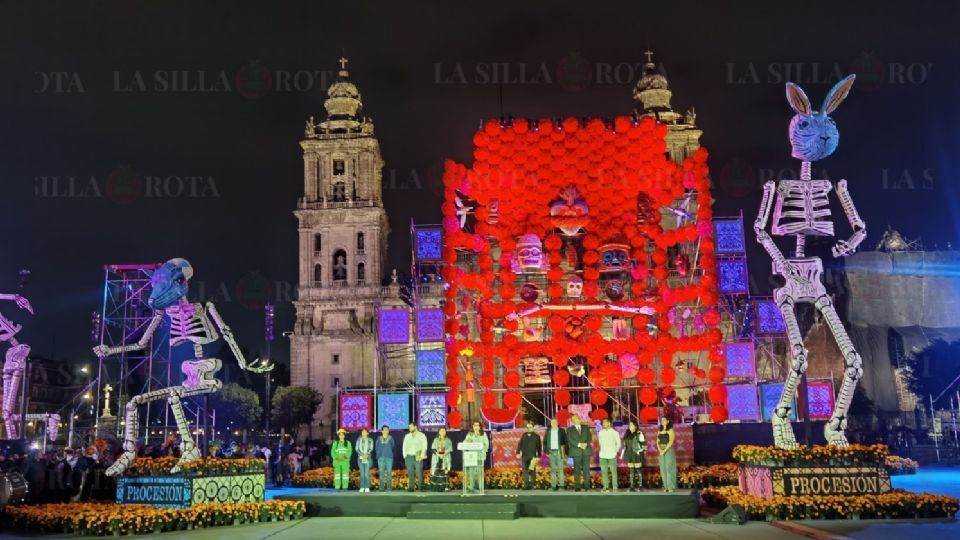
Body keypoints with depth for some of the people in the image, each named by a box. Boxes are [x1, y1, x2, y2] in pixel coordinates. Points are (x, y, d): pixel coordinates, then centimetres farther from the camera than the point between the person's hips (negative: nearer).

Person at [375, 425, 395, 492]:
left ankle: (389, 487, -3)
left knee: (389, 472, -4)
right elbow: (376, 448, 12)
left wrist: (391, 454, 7)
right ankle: (382, 487, 1)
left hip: (389, 457, -1)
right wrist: (378, 455, 5)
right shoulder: (379, 439, 11)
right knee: (381, 472, -1)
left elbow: (393, 447, 12)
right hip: (381, 457, 1)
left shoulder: (390, 438, 7)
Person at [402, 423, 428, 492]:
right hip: (409, 457, 3)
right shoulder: (407, 436, 14)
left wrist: (421, 456, -8)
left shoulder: (422, 436, 3)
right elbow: (404, 447, 15)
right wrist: (405, 456, 4)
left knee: (419, 472, -9)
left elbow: (424, 447, 0)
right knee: (410, 473, 0)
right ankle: (411, 487, 3)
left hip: (418, 457, -3)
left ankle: (420, 487, -4)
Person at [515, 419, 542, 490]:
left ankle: (532, 484, 5)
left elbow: (539, 447, 4)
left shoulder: (536, 436, 4)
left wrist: (539, 456, 1)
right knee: (524, 471, -2)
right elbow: (520, 444, 11)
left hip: (533, 456, -3)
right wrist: (518, 453, 2)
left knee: (532, 471, -1)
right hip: (524, 456, 3)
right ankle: (526, 485, -1)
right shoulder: (524, 435, 12)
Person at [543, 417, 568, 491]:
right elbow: (544, 442, 11)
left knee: (560, 468, -4)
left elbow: (565, 442, 0)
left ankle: (561, 485, -3)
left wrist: (565, 452, -5)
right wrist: (546, 451, 2)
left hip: (559, 452, -2)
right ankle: (553, 485, 3)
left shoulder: (562, 431, 1)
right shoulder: (548, 431, 8)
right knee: (553, 469, 3)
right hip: (551, 452, 2)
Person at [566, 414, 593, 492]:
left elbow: (590, 437, 6)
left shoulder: (586, 428, 16)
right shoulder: (570, 429, 9)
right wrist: (579, 445, -16)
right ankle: (577, 487, 0)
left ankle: (587, 486, 1)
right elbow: (570, 440, -4)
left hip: (586, 451, 2)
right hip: (576, 452, -1)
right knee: (577, 470, -2)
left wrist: (586, 444, -13)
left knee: (586, 469, -3)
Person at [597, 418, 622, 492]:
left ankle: (615, 487, 3)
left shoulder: (615, 433, -3)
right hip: (603, 455, 3)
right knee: (604, 472, 1)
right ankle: (606, 487, 6)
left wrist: (615, 451, 6)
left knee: (613, 471, -2)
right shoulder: (601, 432, 5)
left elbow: (618, 443, 7)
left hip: (612, 456, -3)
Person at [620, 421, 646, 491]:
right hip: (629, 455, 5)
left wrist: (640, 451, -13)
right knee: (631, 470, 5)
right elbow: (625, 445, 16)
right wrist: (622, 454, 12)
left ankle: (640, 485, 5)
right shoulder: (627, 434, 13)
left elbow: (644, 444, -6)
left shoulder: (639, 434, -5)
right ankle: (632, 486, 7)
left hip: (637, 455, -5)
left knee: (638, 470, -3)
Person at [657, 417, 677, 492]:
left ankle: (671, 487, -6)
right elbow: (658, 442, 10)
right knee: (663, 469, 4)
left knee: (669, 468, -8)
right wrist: (660, 450, -7)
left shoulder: (670, 430, -5)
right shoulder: (660, 431, 14)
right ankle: (666, 486, 7)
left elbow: (671, 442, -14)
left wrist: (665, 450, -18)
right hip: (661, 452, 6)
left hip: (669, 450, -6)